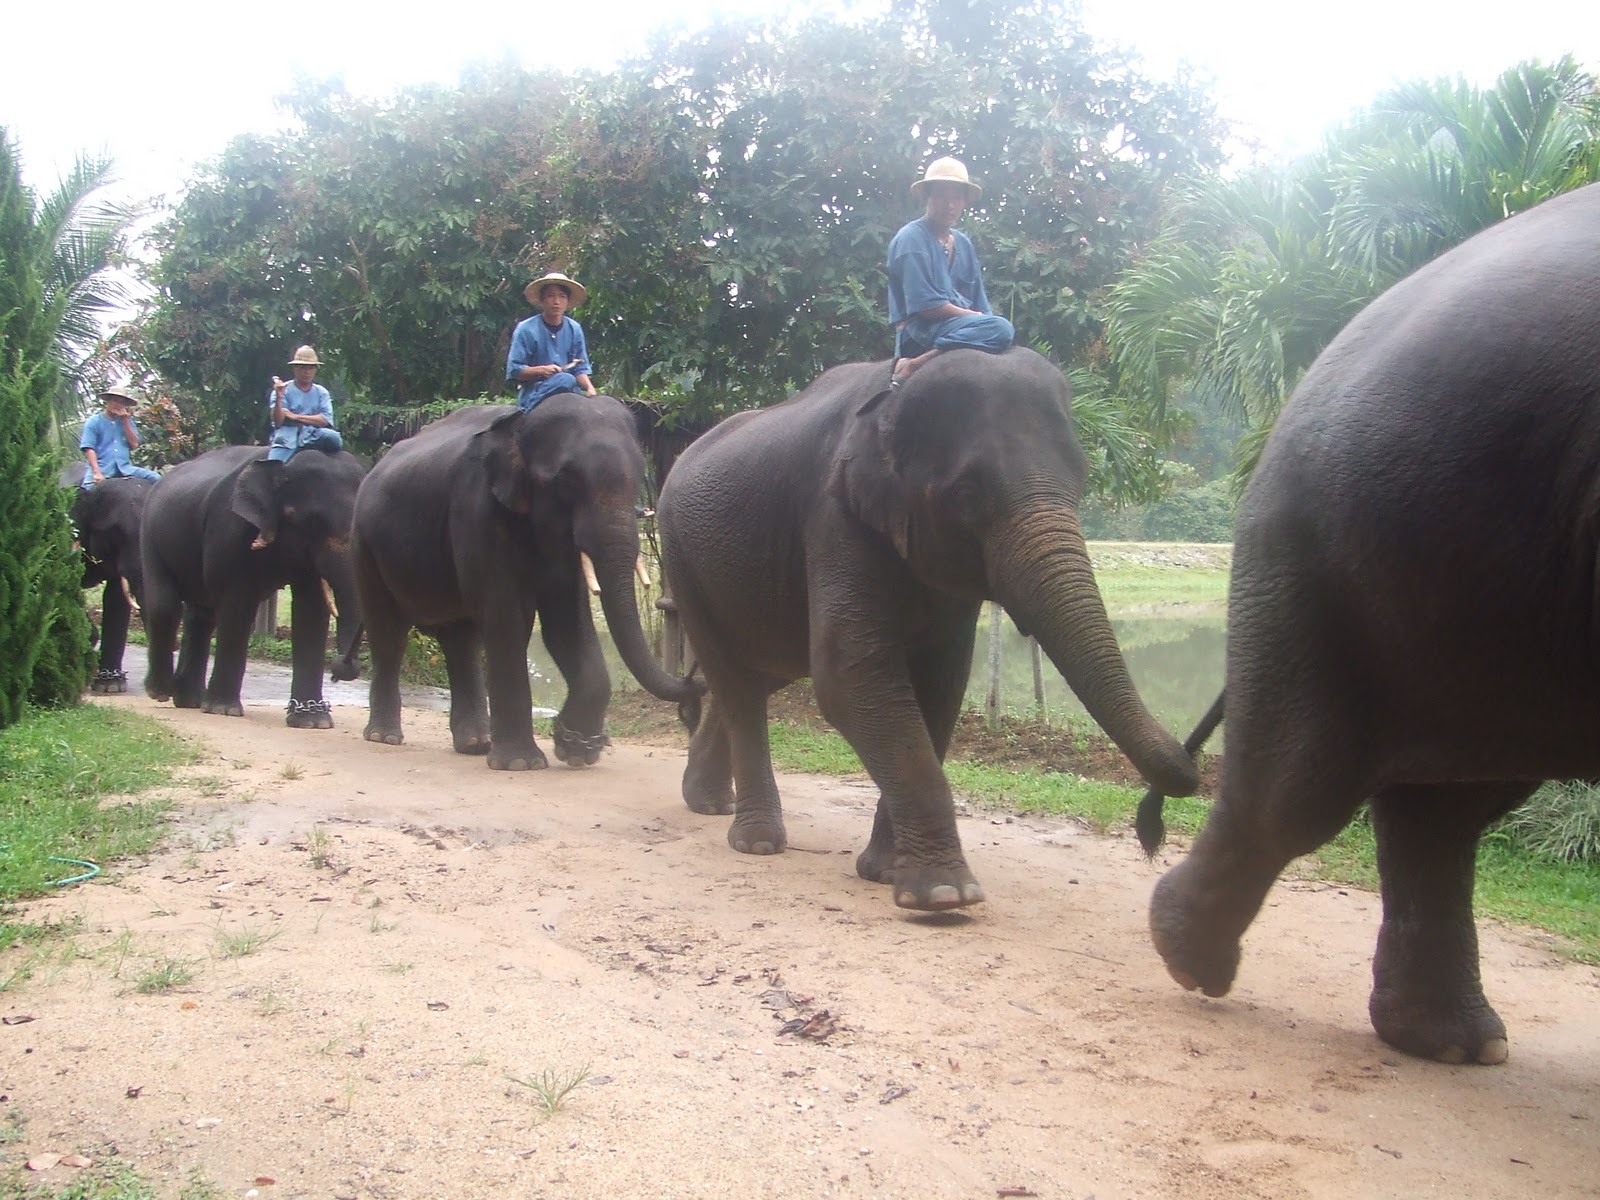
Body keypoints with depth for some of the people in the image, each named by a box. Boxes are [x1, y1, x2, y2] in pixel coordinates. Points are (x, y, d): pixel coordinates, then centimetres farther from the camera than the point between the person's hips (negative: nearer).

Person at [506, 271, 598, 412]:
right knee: (565, 380, -34)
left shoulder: (574, 329, 11)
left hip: (568, 391, 4)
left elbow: (580, 368, 9)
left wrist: (589, 388, -12)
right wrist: (541, 370, -19)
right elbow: (513, 370, -4)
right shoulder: (526, 330, -2)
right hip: (533, 393, -4)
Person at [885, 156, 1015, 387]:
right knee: (1000, 329, -27)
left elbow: (979, 303, 17)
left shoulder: (963, 243, 19)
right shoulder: (911, 239, -5)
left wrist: (984, 319, -3)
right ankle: (912, 366, -30)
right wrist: (976, 316, -7)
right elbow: (926, 306, -14)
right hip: (920, 331, -8)